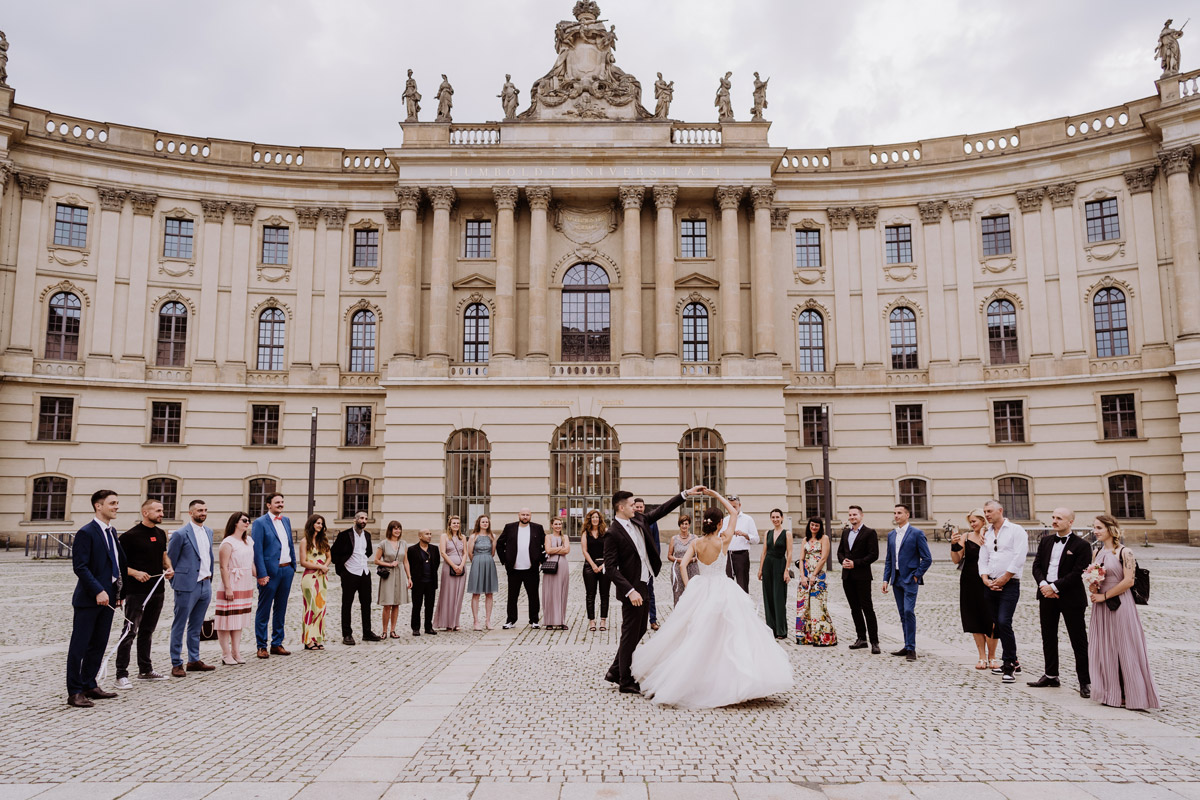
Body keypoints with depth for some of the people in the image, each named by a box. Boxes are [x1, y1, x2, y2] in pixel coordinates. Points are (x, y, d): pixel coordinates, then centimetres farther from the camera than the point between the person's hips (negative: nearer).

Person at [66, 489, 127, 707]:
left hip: (107, 597, 8)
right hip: (88, 599, -8)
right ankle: (74, 692, 6)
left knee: (98, 644, 13)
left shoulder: (112, 531, 14)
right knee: (79, 645, 0)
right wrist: (98, 591, -22)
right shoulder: (86, 533, -12)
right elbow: (80, 566, -17)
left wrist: (118, 591, 14)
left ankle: (89, 686, 23)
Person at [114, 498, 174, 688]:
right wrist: (135, 573, -23)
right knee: (130, 632, -5)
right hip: (136, 592, -7)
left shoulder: (160, 534, 11)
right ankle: (121, 674, 0)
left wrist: (169, 567, 3)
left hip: (157, 590, 7)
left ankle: (145, 670, 24)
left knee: (147, 631, 16)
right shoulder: (130, 535, -11)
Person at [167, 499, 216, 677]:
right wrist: (176, 583, -1)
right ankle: (176, 664, 9)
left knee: (196, 626, 15)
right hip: (188, 587, -7)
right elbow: (170, 561, -4)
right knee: (179, 626, 2)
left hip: (205, 585, 7)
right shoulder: (181, 534, -10)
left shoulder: (208, 531, 11)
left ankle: (194, 660, 23)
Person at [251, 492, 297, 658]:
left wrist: (293, 567, 11)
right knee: (264, 610, 3)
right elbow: (257, 551, -11)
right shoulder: (260, 523, -7)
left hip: (286, 570, 6)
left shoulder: (286, 521, 12)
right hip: (270, 572, -6)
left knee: (280, 609, 12)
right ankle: (261, 646, 11)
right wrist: (262, 574, -15)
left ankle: (277, 644, 21)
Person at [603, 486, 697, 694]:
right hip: (632, 589, -9)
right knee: (630, 634, 1)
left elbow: (661, 510, 14)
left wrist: (686, 494, 8)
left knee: (639, 631, 17)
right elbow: (610, 567, -20)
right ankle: (626, 682, 14)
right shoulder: (613, 533, -17)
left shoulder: (638, 520, 5)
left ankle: (615, 671, 28)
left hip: (643, 585, 9)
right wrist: (630, 591, -25)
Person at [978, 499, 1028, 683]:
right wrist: (986, 579, -3)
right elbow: (983, 559, 13)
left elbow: (1019, 557, -13)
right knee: (997, 624, 9)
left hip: (1009, 584, -7)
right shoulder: (987, 534, 15)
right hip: (991, 585, 7)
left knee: (1004, 622, -16)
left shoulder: (1016, 530, -5)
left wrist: (1003, 579, -13)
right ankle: (1010, 662, 22)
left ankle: (1009, 665, -8)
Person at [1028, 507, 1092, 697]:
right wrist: (1043, 584, -11)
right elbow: (1037, 565, 6)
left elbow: (1077, 573, -15)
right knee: (1048, 637, 15)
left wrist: (1054, 587, -18)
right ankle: (1051, 675, 27)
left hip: (1071, 598, -6)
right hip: (1047, 596, 6)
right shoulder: (1045, 541, 10)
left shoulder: (1081, 545, -8)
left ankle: (1085, 682, 9)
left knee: (1079, 641, 1)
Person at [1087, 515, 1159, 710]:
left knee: (1124, 649, -1)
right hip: (1101, 607, 7)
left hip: (1120, 605, -7)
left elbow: (1128, 581, -16)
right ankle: (1110, 693, 17)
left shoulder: (1124, 552, -9)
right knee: (1104, 649, 8)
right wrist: (1092, 587, -3)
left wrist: (1104, 596, -12)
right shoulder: (1097, 553, 11)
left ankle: (1130, 694, 8)